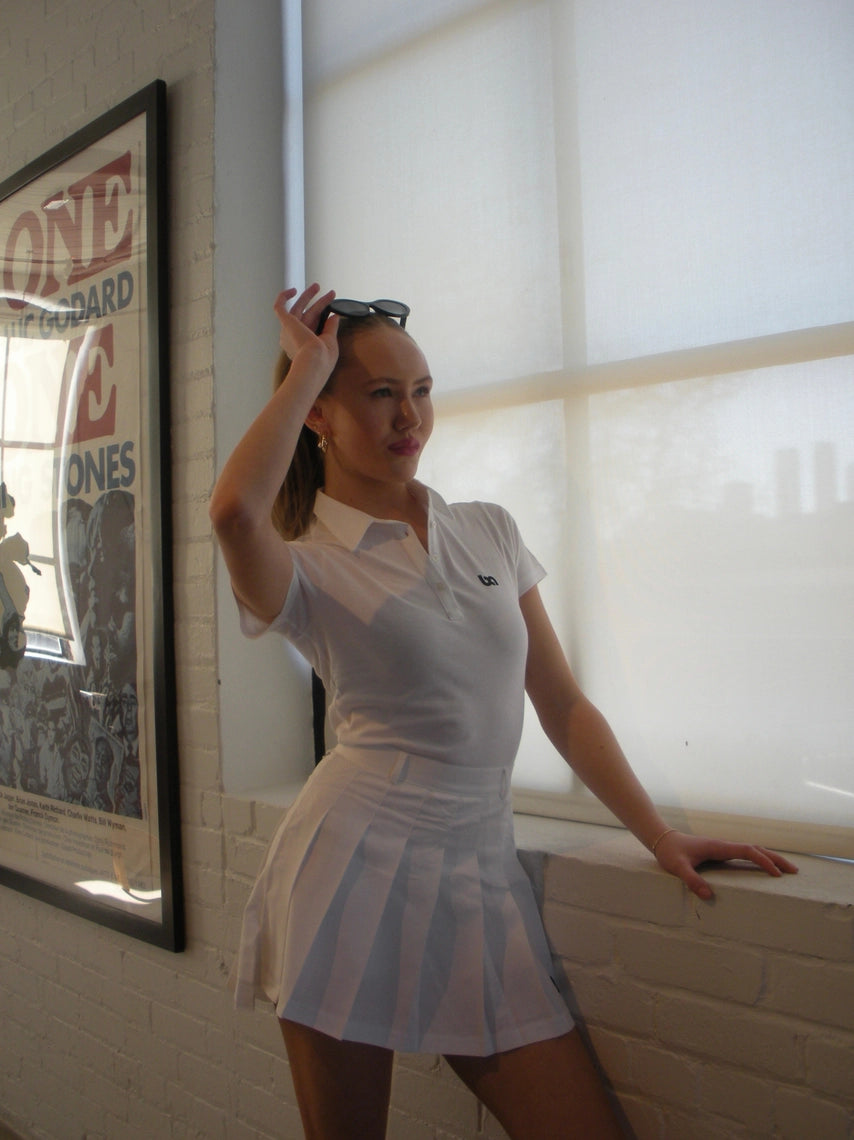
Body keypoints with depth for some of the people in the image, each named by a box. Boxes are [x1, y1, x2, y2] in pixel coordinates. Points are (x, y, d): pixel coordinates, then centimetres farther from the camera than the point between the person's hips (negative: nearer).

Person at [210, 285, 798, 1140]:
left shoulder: (490, 532, 12)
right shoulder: (304, 565, -3)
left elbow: (562, 704, 12)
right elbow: (234, 508, -28)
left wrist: (659, 835, 5)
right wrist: (306, 364, -13)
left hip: (481, 875, 4)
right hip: (354, 867, -4)